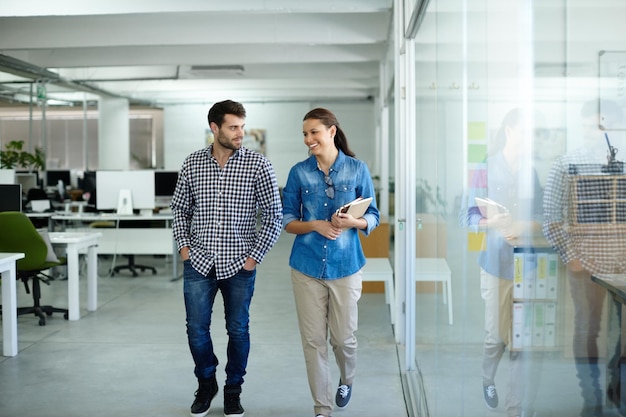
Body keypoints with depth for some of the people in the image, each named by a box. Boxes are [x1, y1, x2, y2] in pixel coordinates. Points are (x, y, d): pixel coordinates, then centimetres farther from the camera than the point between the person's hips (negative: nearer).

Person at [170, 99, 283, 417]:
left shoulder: (257, 164, -6)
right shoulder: (192, 164, 2)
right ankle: (206, 384, 30)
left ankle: (233, 391, 27)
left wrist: (255, 256, -8)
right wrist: (183, 246, 3)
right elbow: (180, 208, 13)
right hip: (198, 263, 2)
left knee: (238, 330, 8)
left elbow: (274, 214, -4)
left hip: (239, 265, -1)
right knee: (196, 328, 6)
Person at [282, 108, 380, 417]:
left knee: (343, 337, 7)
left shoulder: (357, 169, -1)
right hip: (307, 265, 1)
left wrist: (353, 222, -19)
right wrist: (315, 225, -15)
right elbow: (286, 220, 4)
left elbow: (373, 217, 2)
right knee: (313, 340, 3)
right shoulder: (299, 172, 1)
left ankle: (346, 381, 40)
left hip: (345, 264, -1)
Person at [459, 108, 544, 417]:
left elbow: (543, 218, 8)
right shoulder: (487, 168, -1)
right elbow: (467, 217, -4)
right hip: (497, 262, -2)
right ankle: (488, 379, 38)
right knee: (496, 336, 6)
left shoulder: (532, 171, 7)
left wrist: (524, 227, -14)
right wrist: (492, 223, -23)